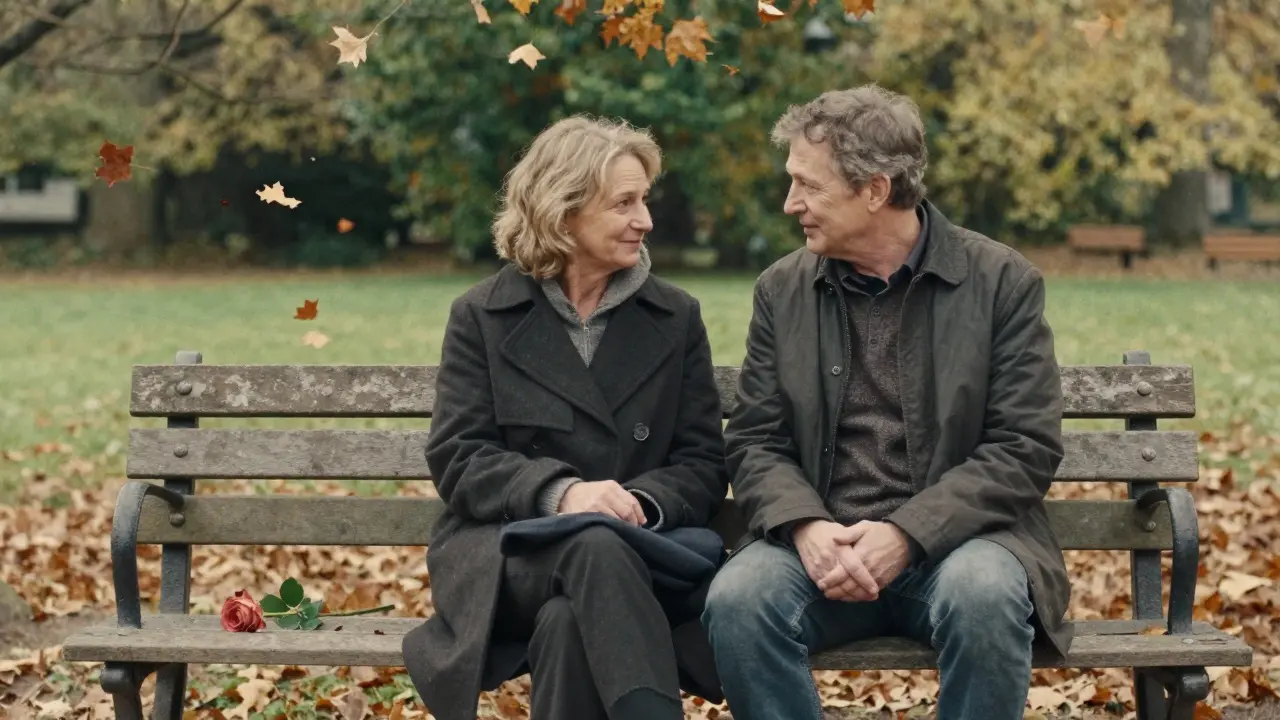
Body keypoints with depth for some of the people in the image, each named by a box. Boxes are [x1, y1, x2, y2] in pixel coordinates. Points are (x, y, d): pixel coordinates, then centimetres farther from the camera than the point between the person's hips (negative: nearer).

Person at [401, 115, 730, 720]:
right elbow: (457, 459, -1)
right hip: (505, 552, -1)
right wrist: (560, 493, -21)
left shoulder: (676, 317, 12)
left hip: (636, 548, 1)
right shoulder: (482, 317, 8)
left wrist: (639, 503, -17)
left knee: (571, 621, -36)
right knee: (596, 547, -38)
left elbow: (703, 463, 7)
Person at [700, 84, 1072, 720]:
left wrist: (906, 534, -18)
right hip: (822, 544, 2)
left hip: (954, 539, -2)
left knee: (984, 595, -36)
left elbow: (1026, 448, -6)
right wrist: (806, 527, -15)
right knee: (737, 596, -29)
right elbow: (755, 442, 8)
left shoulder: (1002, 282, 0)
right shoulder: (783, 289, 9)